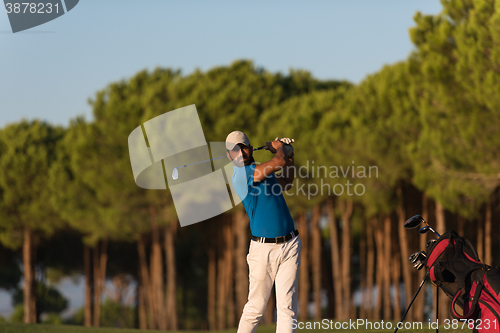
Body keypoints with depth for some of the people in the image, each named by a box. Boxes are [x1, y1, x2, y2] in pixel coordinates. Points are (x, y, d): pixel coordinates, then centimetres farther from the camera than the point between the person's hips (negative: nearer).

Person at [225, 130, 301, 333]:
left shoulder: (263, 170, 15)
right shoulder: (241, 175, -10)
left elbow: (285, 184, 36)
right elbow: (279, 162, -18)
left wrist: (289, 156, 24)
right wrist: (279, 148, 4)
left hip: (290, 245, 6)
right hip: (263, 249, -6)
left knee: (287, 307, -3)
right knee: (256, 307, 0)